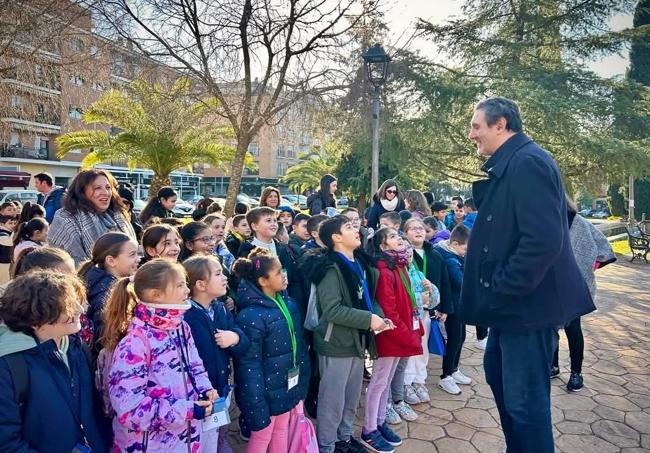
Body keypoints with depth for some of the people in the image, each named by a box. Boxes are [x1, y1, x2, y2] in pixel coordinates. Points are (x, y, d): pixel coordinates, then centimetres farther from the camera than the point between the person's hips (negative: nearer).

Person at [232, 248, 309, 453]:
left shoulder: (287, 303, -1)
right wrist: (257, 409, -20)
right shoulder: (251, 316, -26)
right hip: (267, 393, -7)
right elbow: (249, 366, -23)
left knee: (282, 432, 24)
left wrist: (302, 383, 11)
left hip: (288, 387, 7)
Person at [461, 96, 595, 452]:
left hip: (527, 303, -11)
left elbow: (544, 239, -28)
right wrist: (495, 290, 14)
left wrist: (501, 289, -21)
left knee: (524, 398, -1)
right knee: (497, 373, 23)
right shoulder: (507, 166, 13)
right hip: (512, 303, 11)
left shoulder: (528, 162, -18)